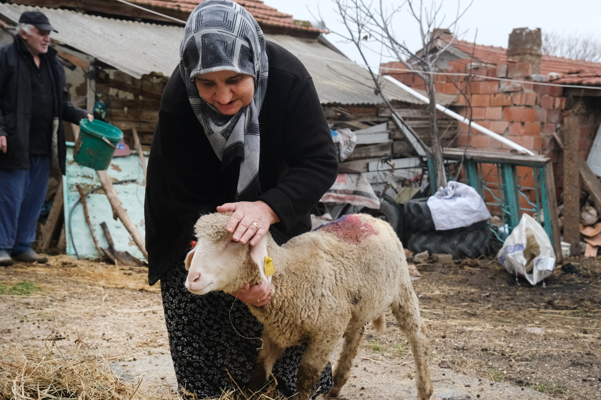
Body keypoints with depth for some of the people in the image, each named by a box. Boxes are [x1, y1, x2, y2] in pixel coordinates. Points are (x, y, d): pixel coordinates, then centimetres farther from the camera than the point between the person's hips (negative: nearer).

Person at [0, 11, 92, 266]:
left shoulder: (52, 63, 16)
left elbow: (61, 104, 21)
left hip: (43, 145, 7)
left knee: (35, 197, 10)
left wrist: (81, 116, 5)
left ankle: (23, 245, 20)